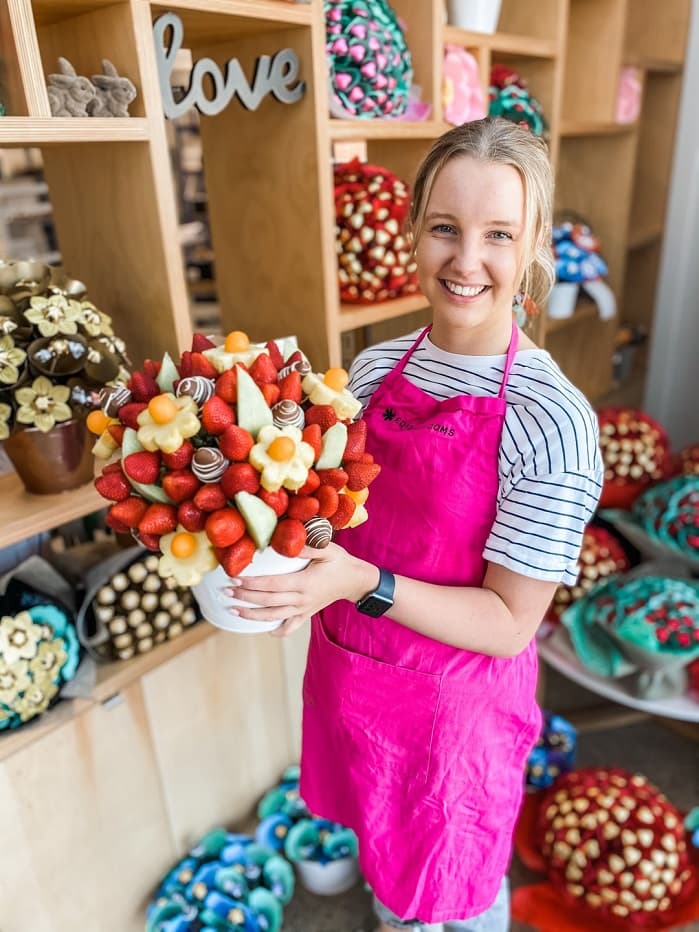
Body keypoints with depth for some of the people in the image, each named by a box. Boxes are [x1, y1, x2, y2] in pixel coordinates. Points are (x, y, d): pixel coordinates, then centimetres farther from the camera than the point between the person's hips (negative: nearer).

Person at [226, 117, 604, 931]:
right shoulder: (375, 367, -7)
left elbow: (508, 624, -19)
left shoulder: (553, 421, -24)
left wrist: (365, 584, -31)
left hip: (452, 702, -5)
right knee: (382, 841, 33)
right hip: (349, 674, 6)